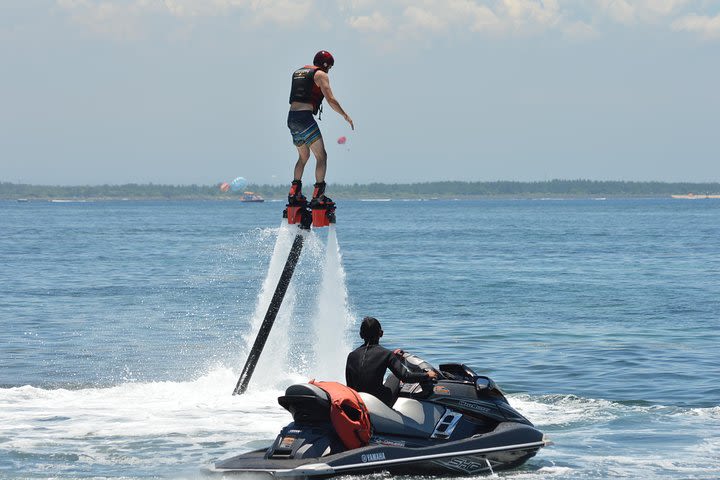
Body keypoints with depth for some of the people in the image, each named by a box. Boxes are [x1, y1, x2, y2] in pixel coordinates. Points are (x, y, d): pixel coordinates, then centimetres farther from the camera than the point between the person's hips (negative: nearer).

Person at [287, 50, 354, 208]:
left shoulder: (297, 72, 21)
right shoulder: (320, 75, -1)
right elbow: (330, 100, -8)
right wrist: (346, 116, 0)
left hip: (291, 118, 8)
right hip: (305, 117, -8)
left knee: (303, 156, 23)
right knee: (321, 156, -3)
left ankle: (294, 193, 17)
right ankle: (318, 195, -12)